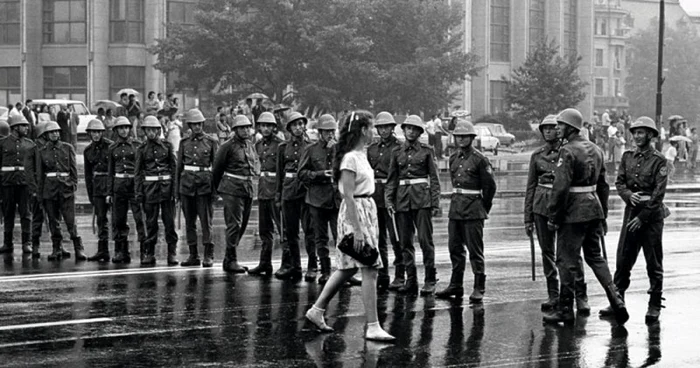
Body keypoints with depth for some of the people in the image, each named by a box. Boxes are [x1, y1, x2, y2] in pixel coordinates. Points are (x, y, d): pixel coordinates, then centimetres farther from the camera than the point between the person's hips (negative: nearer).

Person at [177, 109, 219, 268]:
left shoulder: (211, 141, 2)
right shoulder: (184, 143, 10)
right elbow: (179, 166, 14)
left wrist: (215, 187, -2)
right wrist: (178, 187, 9)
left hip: (205, 184, -3)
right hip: (187, 183, 3)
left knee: (206, 220, -6)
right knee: (189, 221, 5)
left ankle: (209, 256, -3)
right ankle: (193, 255, 11)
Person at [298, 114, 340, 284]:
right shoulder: (311, 150, 6)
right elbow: (302, 173, 1)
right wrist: (320, 174, -11)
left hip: (338, 198, 0)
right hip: (318, 198, 1)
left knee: (341, 237, -8)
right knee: (320, 239, 6)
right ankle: (325, 272, 13)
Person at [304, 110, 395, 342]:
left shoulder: (360, 155, 13)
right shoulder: (350, 158, -15)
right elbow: (348, 196, -19)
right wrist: (357, 230, -22)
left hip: (367, 212, 10)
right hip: (355, 213, -10)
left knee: (348, 268, 16)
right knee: (370, 270, -9)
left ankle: (317, 310, 25)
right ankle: (373, 327, -7)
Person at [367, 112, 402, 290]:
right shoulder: (372, 149, 14)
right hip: (374, 197, 6)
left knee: (395, 237, -6)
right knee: (378, 238, 9)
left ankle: (400, 276, -1)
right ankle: (382, 274, 16)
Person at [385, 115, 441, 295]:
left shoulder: (426, 151, 4)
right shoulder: (397, 152, 11)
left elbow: (434, 178, 4)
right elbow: (392, 179, 14)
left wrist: (435, 203, -2)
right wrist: (389, 200, 3)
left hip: (422, 199, -3)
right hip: (402, 199, 3)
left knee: (425, 239, -8)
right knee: (405, 241, 3)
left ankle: (430, 280, 0)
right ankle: (411, 280, 10)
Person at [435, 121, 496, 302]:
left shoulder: (479, 159, -8)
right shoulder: (453, 158, 11)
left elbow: (490, 186, -4)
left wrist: (483, 208, 3)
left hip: (473, 209, -7)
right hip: (455, 207, 7)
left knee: (475, 250, -5)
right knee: (455, 247, 10)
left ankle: (479, 288, 0)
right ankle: (456, 285, 19)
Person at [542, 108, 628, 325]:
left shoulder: (567, 151, -14)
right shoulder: (595, 150, 12)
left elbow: (561, 187, -20)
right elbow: (603, 185, 17)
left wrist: (553, 217, -13)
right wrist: (602, 215, 22)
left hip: (573, 212, -8)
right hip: (594, 208, 8)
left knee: (567, 261, 2)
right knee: (595, 257, 17)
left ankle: (565, 310, 8)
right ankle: (616, 300, 4)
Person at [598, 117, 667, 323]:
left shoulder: (658, 160, -7)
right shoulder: (628, 157, 9)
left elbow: (658, 193, -12)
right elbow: (619, 182, 7)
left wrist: (642, 217, -15)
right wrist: (629, 195, -14)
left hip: (651, 214, -5)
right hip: (631, 211, 5)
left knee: (653, 262, 2)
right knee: (623, 259, 6)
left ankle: (655, 306, 10)